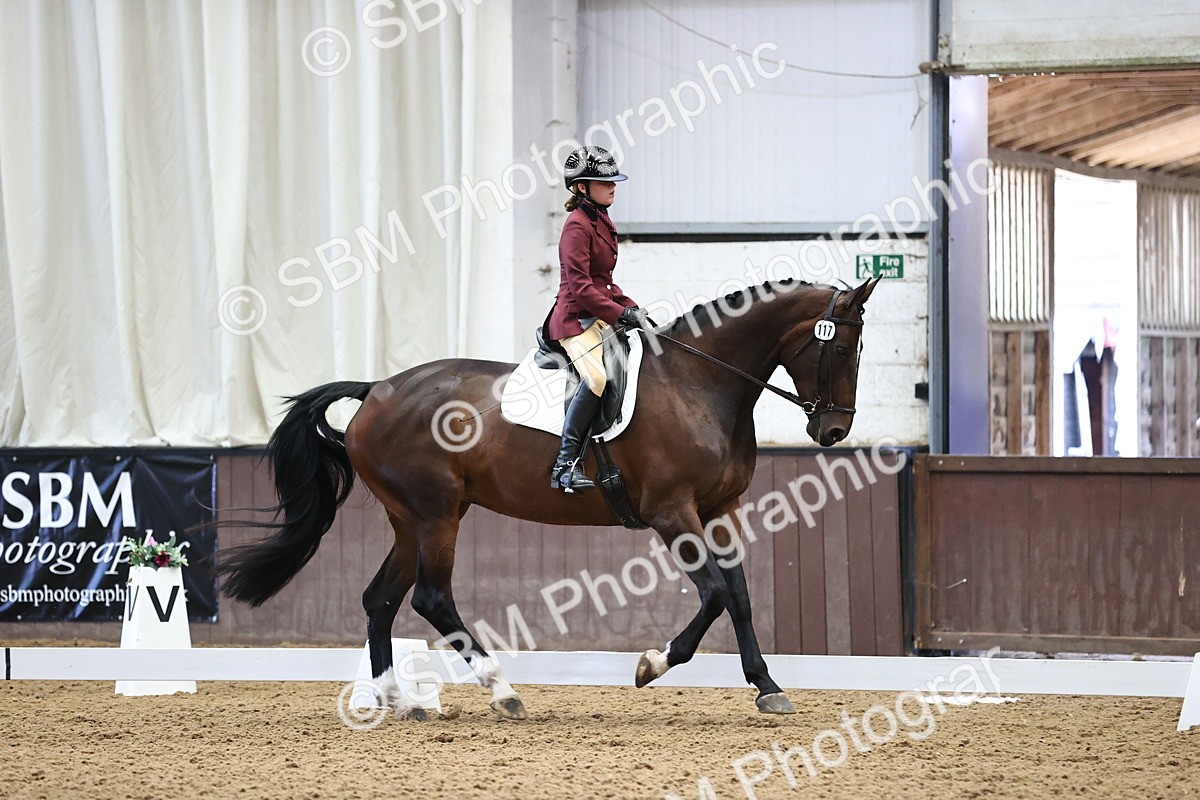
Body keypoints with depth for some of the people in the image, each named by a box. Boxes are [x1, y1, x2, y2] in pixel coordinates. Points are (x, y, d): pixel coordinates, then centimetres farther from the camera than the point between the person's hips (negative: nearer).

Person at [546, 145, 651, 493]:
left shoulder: (602, 223, 17)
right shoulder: (577, 227, -12)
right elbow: (580, 287, -20)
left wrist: (630, 307, 11)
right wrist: (619, 313, -21)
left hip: (600, 317, 10)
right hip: (576, 318, -10)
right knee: (596, 376, -31)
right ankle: (565, 465, -32)